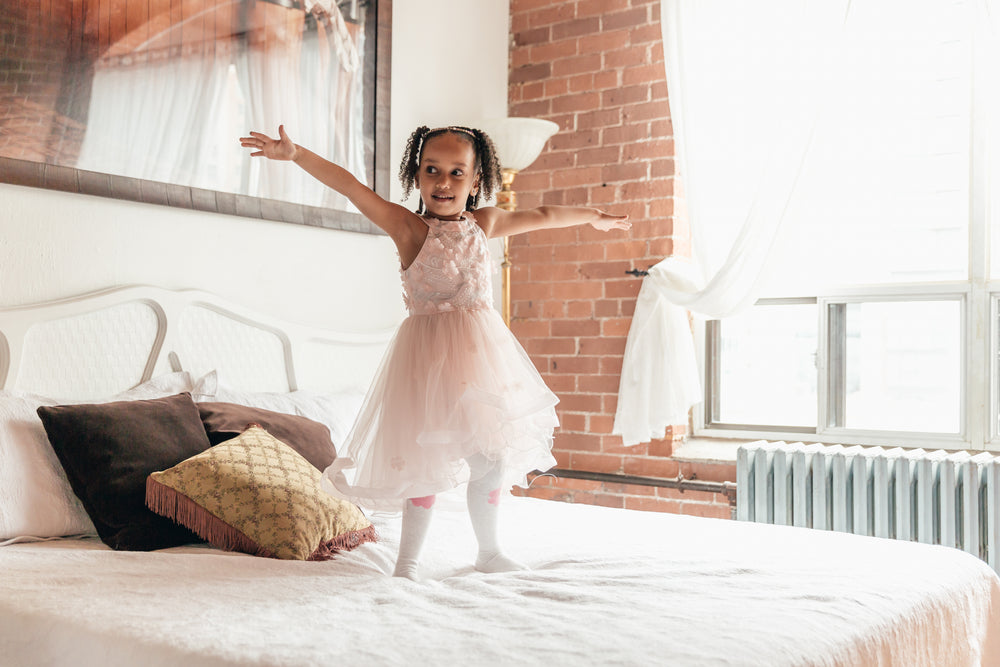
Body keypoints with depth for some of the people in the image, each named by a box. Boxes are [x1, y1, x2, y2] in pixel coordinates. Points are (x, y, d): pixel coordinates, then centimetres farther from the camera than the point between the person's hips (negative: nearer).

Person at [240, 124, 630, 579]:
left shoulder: (484, 223, 7)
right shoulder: (408, 227, -7)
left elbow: (541, 216, 21)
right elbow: (351, 187, -19)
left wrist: (593, 217, 34)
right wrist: (295, 154, -30)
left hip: (481, 349, 5)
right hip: (430, 353, -5)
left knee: (492, 459, 11)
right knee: (429, 459, -4)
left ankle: (489, 551, 30)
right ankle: (407, 559, 12)